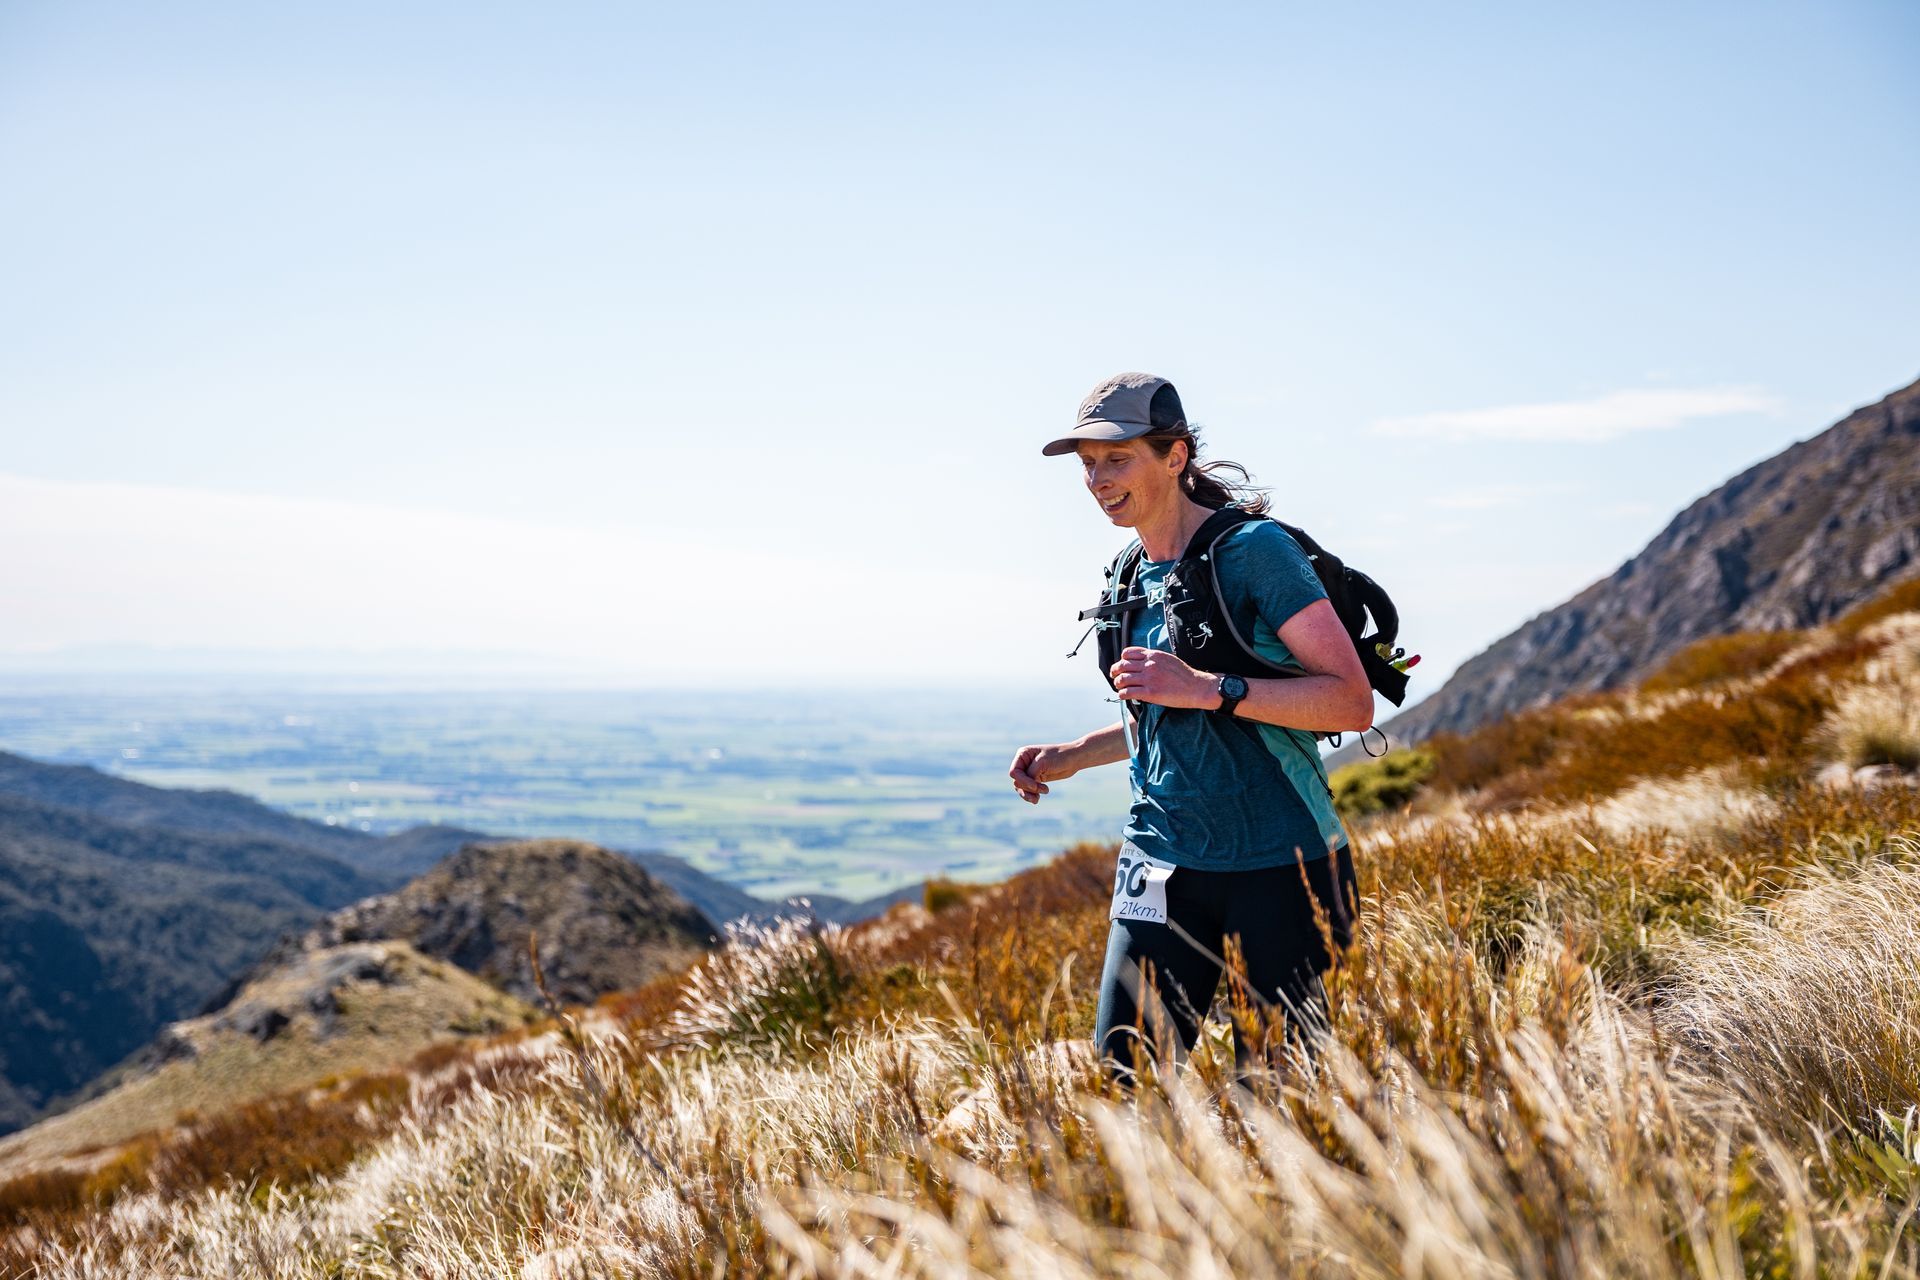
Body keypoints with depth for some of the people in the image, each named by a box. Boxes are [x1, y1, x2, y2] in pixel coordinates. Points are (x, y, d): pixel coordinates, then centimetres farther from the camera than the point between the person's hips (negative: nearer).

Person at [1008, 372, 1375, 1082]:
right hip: (1164, 865, 6)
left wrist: (1206, 688, -23)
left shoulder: (1254, 549, -10)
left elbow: (1352, 702, -16)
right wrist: (1071, 755, 10)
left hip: (1278, 868, -6)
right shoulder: (1133, 577, 11)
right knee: (1125, 1077, 1)